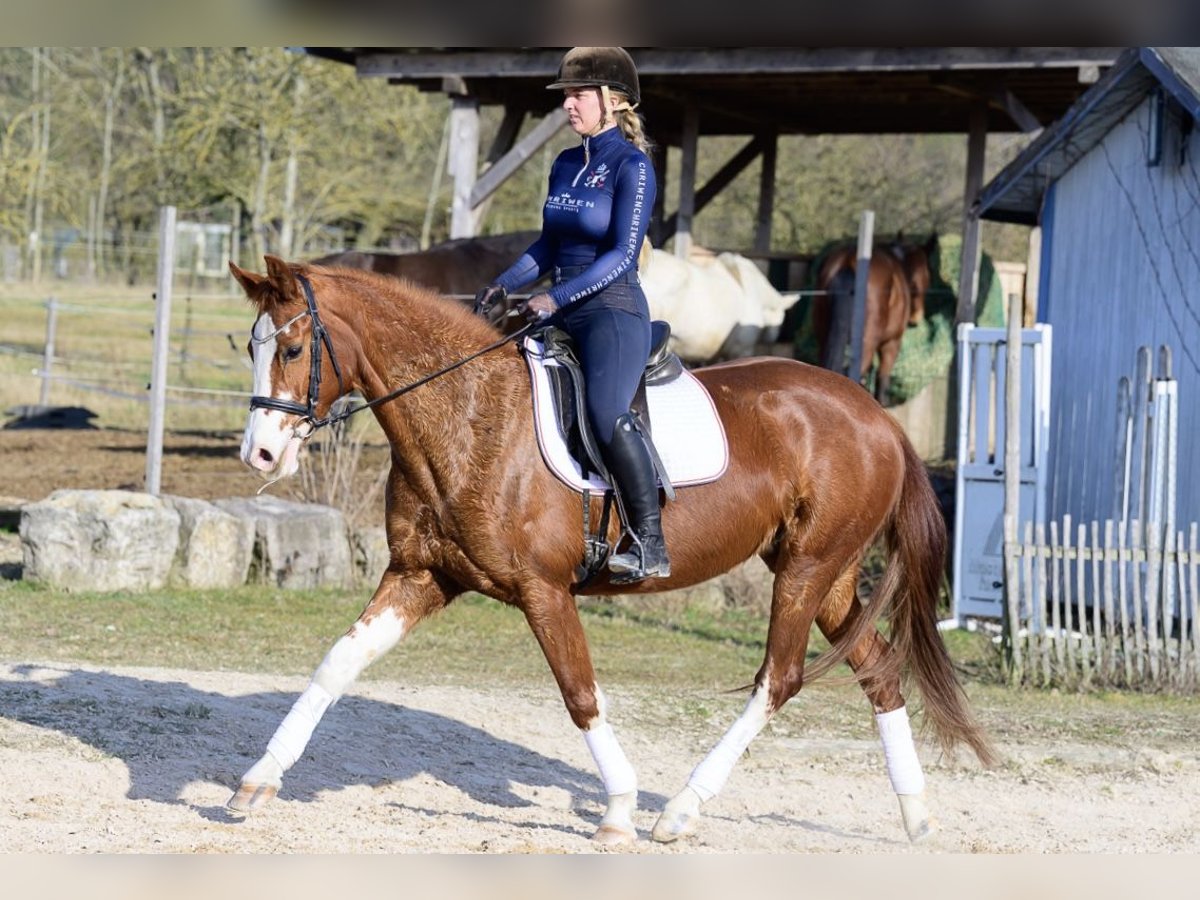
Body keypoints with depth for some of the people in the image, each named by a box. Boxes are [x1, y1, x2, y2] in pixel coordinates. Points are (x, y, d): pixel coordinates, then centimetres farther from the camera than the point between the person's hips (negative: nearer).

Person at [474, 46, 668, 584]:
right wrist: (503, 287, 7)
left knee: (606, 412, -30)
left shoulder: (632, 166, -9)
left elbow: (623, 254, -16)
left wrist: (556, 298, -22)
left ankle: (650, 545, -27)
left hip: (613, 311, -9)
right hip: (563, 314, 9)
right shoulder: (565, 165, 14)